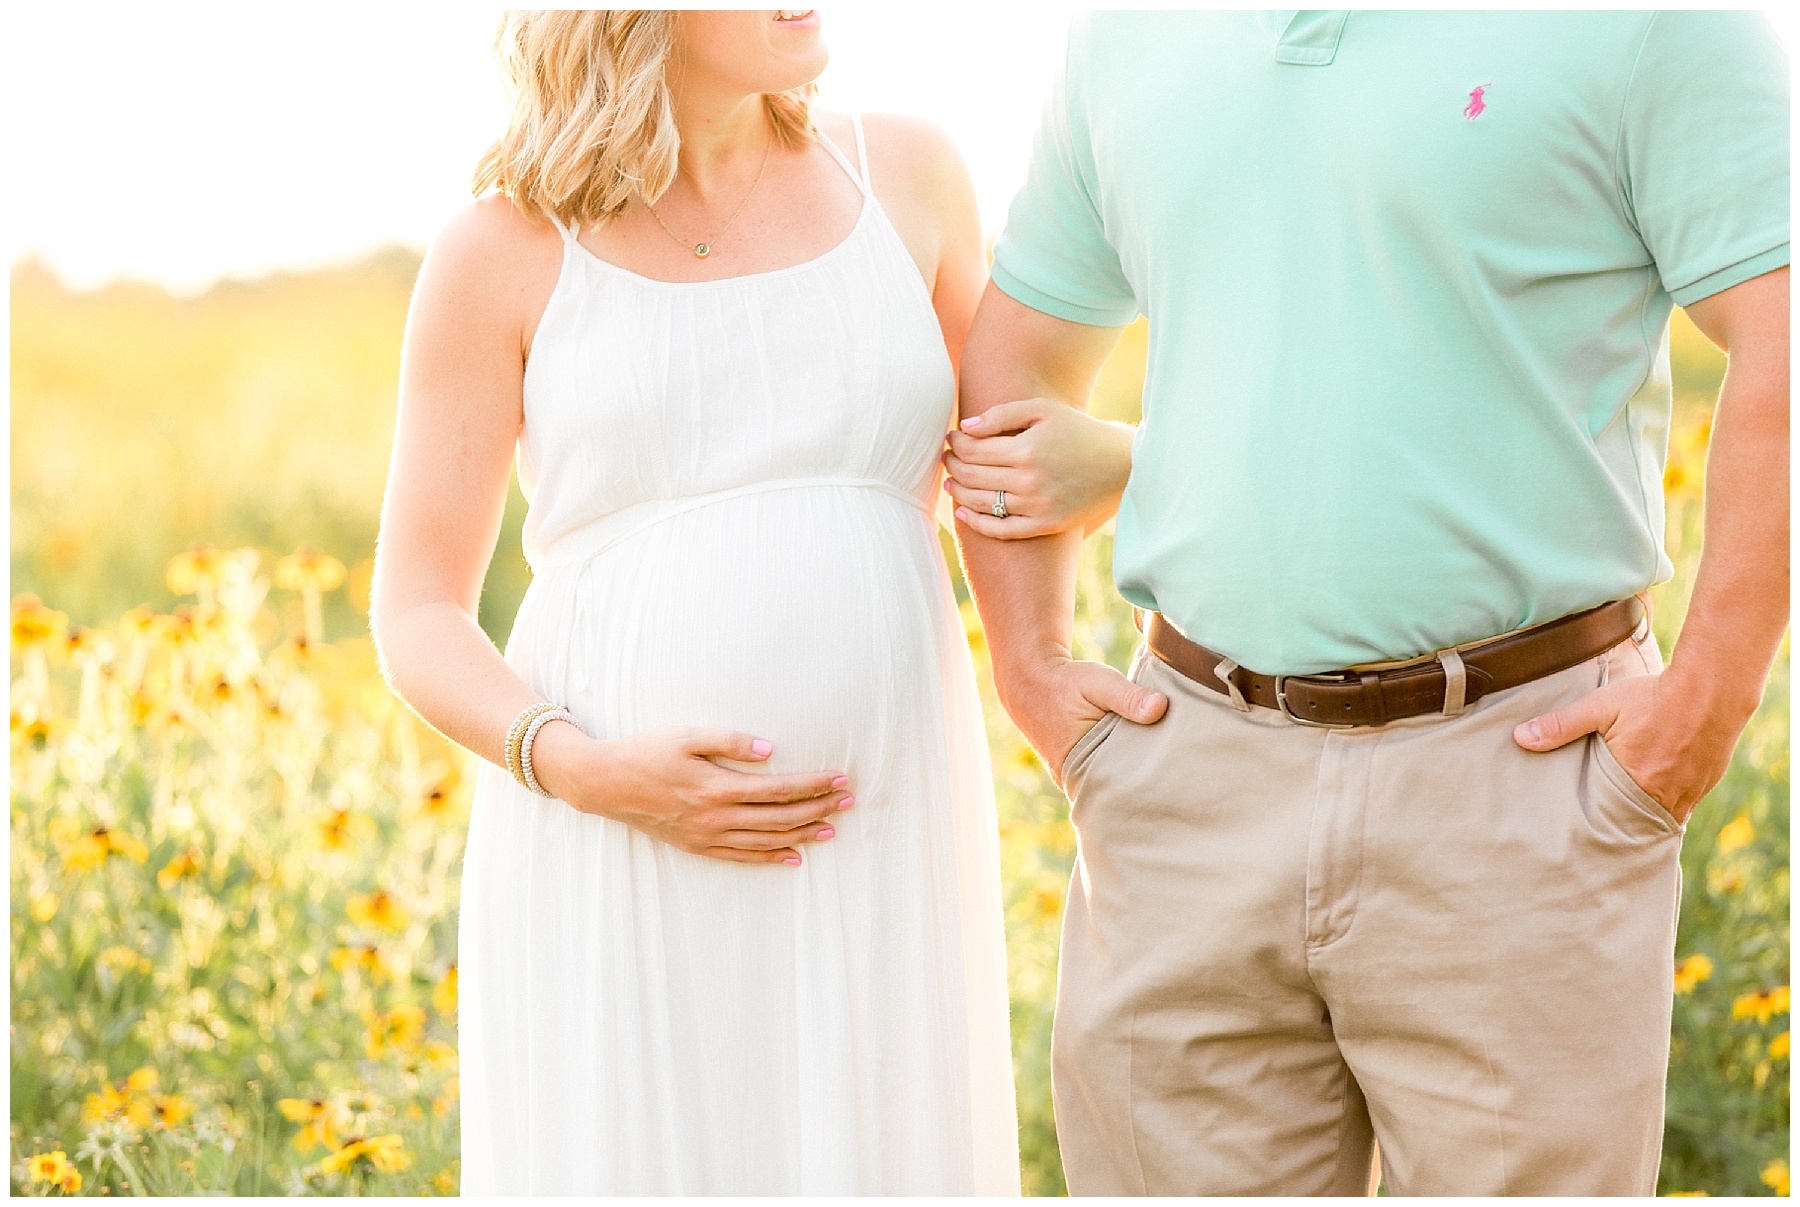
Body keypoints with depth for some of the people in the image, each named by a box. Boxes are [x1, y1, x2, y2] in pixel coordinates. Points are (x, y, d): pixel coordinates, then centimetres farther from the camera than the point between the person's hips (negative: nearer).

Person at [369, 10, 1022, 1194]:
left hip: (871, 869, 2)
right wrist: (591, 776, -16)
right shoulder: (500, 254, 0)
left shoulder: (905, 172, 7)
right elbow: (418, 626, 1)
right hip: (615, 884, -2)